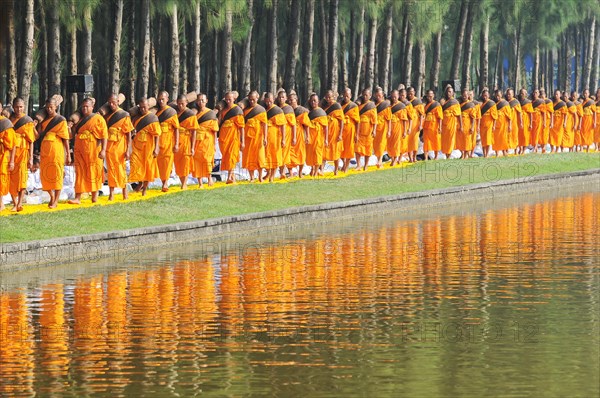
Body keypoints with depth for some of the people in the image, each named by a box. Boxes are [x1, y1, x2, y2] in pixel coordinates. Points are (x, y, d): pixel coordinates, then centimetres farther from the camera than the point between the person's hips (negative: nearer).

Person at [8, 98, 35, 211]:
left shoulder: (28, 121, 4)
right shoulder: (9, 119, 10)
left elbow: (31, 141, 2)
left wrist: (31, 158, -5)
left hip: (22, 150, -3)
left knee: (21, 176, -14)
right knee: (11, 177, 1)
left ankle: (20, 203, -19)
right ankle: (14, 203, 9)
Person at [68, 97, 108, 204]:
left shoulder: (98, 119, -1)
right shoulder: (79, 120, 15)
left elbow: (104, 135, -7)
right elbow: (73, 134, 24)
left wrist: (103, 150, -14)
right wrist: (70, 128, 3)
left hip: (93, 150, -4)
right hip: (79, 150, 4)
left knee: (94, 173, 3)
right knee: (80, 173, 0)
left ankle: (94, 196, 15)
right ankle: (78, 198, -4)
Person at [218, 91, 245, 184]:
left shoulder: (237, 110, -4)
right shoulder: (223, 110, 10)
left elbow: (241, 126, -6)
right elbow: (219, 123, 15)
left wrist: (242, 141, -9)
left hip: (233, 135, -5)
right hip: (223, 136, 5)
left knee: (231, 155, -9)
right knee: (225, 155, 5)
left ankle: (230, 176, -12)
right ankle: (232, 175, 15)